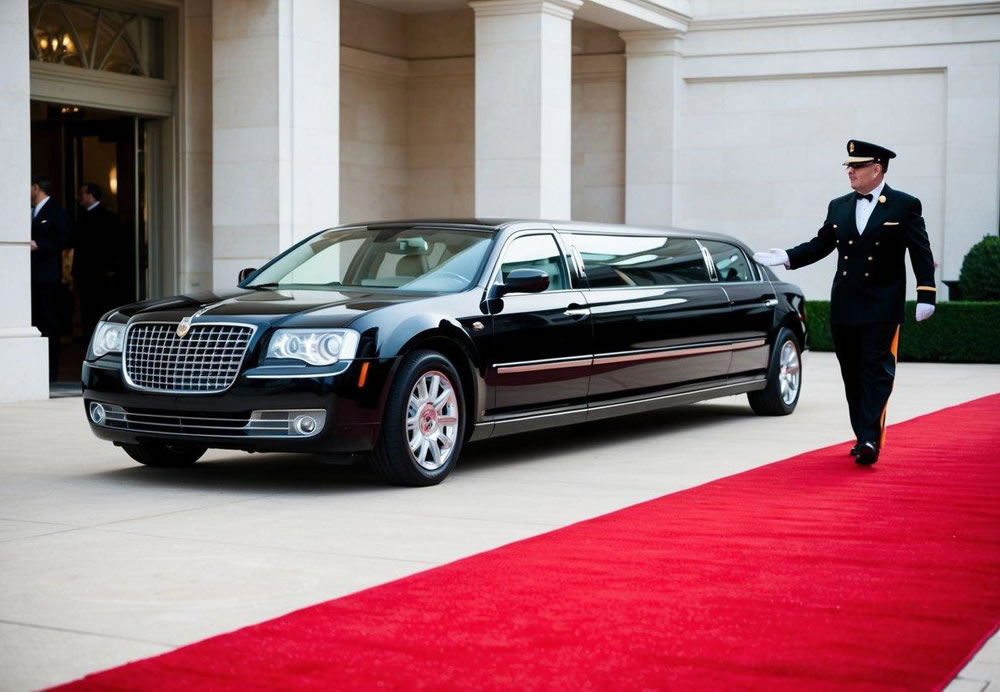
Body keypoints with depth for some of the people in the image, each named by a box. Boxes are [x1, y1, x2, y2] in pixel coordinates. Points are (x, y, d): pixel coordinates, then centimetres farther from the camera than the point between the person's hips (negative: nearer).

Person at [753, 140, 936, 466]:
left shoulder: (905, 206, -2)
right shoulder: (838, 207, 11)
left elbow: (921, 253, -3)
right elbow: (821, 244, 16)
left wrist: (926, 296, -11)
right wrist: (786, 257, 2)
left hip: (882, 307, -5)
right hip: (844, 307, 5)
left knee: (876, 371, -10)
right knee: (852, 375, 8)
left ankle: (871, 440, -15)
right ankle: (862, 437, 17)